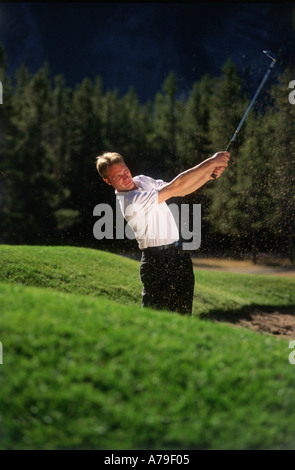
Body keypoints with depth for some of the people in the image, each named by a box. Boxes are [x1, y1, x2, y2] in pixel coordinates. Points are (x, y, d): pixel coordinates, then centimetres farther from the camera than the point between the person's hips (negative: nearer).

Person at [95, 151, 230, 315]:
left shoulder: (142, 180, 8)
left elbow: (180, 191, 12)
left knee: (183, 313, 10)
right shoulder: (131, 201, -21)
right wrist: (210, 163, -23)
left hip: (178, 254, 9)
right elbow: (175, 187, -25)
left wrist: (209, 175, -4)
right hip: (157, 262, -9)